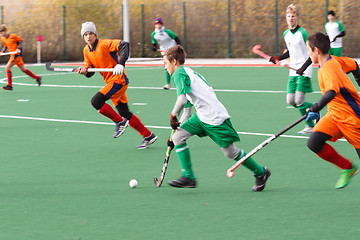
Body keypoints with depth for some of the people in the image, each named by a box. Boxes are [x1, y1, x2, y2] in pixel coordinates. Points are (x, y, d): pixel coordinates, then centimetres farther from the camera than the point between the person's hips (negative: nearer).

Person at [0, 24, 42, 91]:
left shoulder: (13, 36, -11)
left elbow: (21, 41, -2)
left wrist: (18, 48, -16)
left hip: (17, 53, -8)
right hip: (12, 55, 8)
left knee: (7, 67, -17)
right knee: (23, 69, 13)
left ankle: (9, 85, -17)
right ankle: (37, 78, 26)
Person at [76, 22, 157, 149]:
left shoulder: (104, 44, -15)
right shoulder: (86, 51, 9)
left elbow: (124, 45, -27)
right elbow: (90, 72, 13)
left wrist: (120, 64, -38)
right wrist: (85, 71, -11)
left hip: (119, 80, -9)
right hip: (111, 81, 9)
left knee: (96, 101, -20)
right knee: (125, 113, 10)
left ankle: (120, 122, -3)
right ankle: (148, 136, 20)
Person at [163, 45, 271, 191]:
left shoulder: (179, 73, -12)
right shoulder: (188, 72, 17)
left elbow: (182, 100, -26)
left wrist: (173, 116, -9)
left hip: (214, 117, -10)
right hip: (202, 116, 10)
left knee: (230, 152, 1)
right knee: (178, 137, 2)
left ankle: (261, 172, 18)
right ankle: (188, 177, 2)